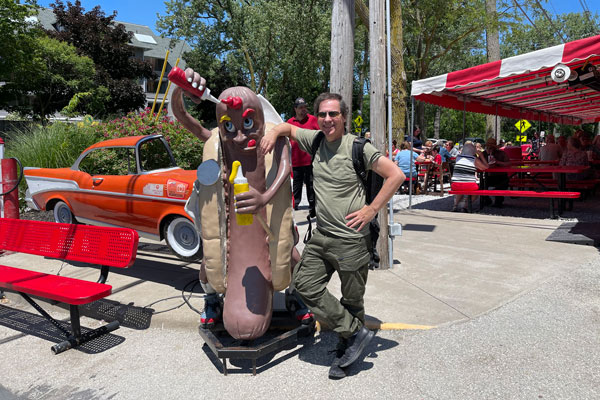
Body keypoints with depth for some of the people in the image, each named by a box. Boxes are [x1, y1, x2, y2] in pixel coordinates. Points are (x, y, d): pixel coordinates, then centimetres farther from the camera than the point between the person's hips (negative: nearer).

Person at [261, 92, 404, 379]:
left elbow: (396, 175, -9)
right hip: (321, 234, 6)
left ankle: (345, 350, 29)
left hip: (351, 240, -6)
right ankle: (356, 333, 13)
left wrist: (371, 210, -12)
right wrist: (273, 132, 2)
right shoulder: (315, 139, 6)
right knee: (305, 283, 1)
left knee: (352, 300, 7)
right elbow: (289, 127, 24)